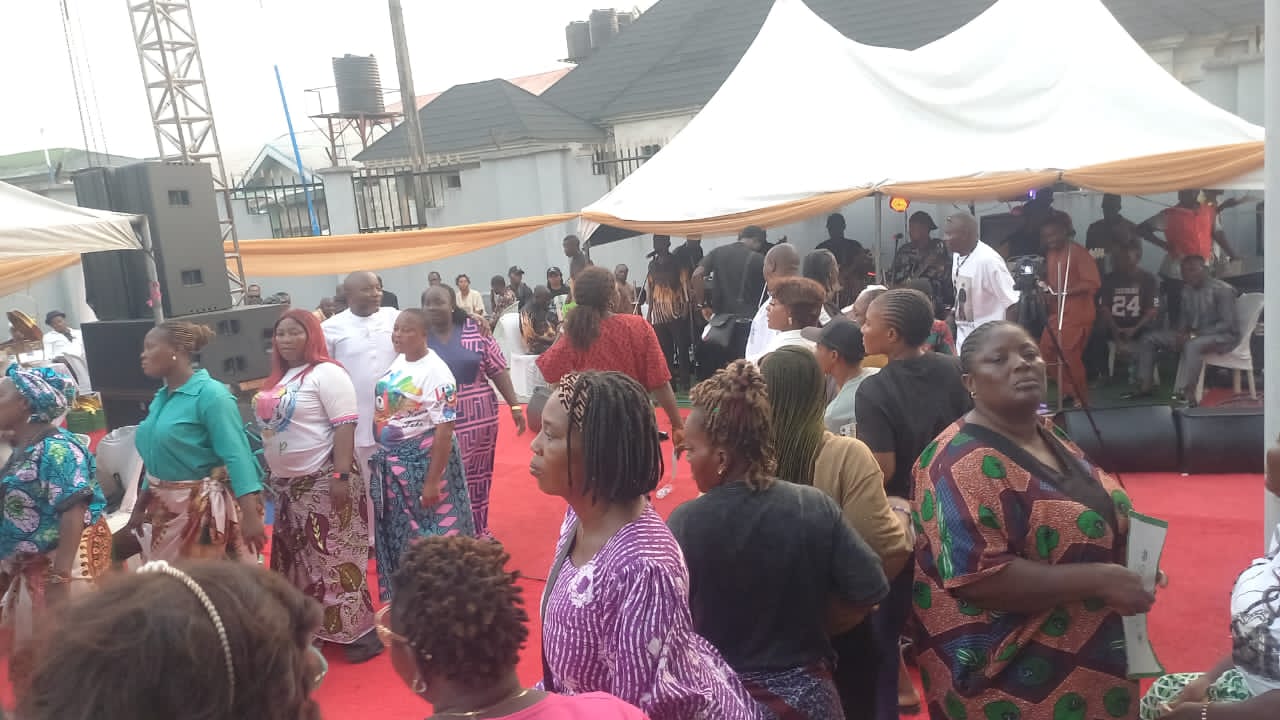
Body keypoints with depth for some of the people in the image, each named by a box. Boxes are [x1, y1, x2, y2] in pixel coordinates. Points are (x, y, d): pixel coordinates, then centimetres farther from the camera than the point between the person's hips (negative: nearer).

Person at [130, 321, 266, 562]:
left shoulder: (210, 394, -17)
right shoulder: (162, 396, 7)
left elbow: (236, 456, -24)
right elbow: (156, 460, 17)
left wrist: (250, 515, -30)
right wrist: (140, 506, 20)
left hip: (204, 509, -8)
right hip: (166, 509, 8)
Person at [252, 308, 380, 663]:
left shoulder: (326, 373, -12)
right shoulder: (279, 378, 14)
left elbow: (345, 427, -18)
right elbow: (273, 425, 19)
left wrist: (342, 476, -24)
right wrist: (271, 473, 16)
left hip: (322, 481, -9)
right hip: (287, 483, 9)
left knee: (334, 557, -4)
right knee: (299, 558, 16)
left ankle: (359, 631, 5)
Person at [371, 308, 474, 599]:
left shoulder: (435, 372, -19)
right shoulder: (398, 362, 6)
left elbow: (444, 430, -21)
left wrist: (432, 481, -22)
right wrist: (382, 460, 15)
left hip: (423, 462, -8)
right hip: (391, 463, 8)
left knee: (429, 540, 1)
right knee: (395, 535, 18)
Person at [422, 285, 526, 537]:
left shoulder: (475, 331, -2)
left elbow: (498, 370, 1)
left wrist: (515, 405, -3)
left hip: (480, 417, 1)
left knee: (479, 478, 13)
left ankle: (479, 532, 30)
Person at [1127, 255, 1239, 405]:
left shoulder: (1222, 290, -15)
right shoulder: (1186, 289, 7)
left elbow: (1228, 323, -21)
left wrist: (1195, 335, -28)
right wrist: (1182, 333, -8)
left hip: (1224, 335, -8)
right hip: (1194, 335, 8)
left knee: (1192, 345, -41)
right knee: (1148, 339, -2)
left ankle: (1186, 395, -46)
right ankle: (1145, 387, -7)